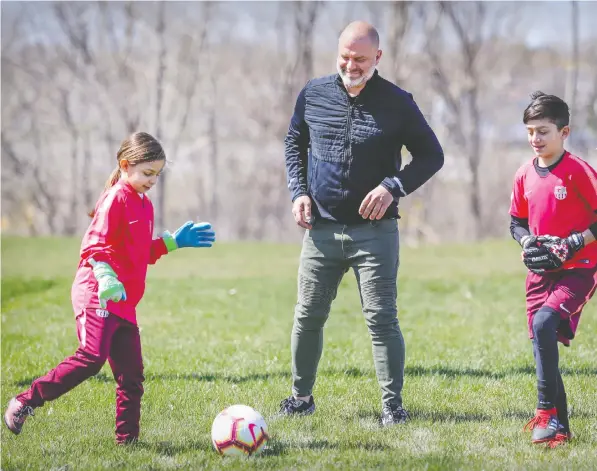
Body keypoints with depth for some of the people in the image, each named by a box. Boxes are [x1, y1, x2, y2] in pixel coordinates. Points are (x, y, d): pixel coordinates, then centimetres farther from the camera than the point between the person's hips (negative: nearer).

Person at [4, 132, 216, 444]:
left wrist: (174, 241, 26)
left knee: (131, 374, 5)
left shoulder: (144, 205, 21)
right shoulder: (116, 198, -8)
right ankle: (26, 402, -14)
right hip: (97, 296, -9)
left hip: (124, 303, 9)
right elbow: (95, 244, -16)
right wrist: (106, 279, -30)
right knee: (92, 357, -22)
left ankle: (127, 439, 10)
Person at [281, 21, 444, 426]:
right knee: (308, 316, 8)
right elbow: (295, 143, 18)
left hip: (375, 230, -3)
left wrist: (393, 186, -13)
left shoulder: (397, 103, -5)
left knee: (382, 319, -4)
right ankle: (302, 396, 23)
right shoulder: (314, 94, 3)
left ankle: (393, 405, 5)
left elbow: (432, 155, 2)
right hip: (321, 229, 3)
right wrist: (299, 191, 3)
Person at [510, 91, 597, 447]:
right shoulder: (525, 175, 7)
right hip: (540, 270, 7)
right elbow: (517, 221, 18)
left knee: (544, 324, -27)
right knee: (543, 341, 5)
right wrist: (528, 243, -1)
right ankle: (559, 424, 14)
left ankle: (548, 411, -19)